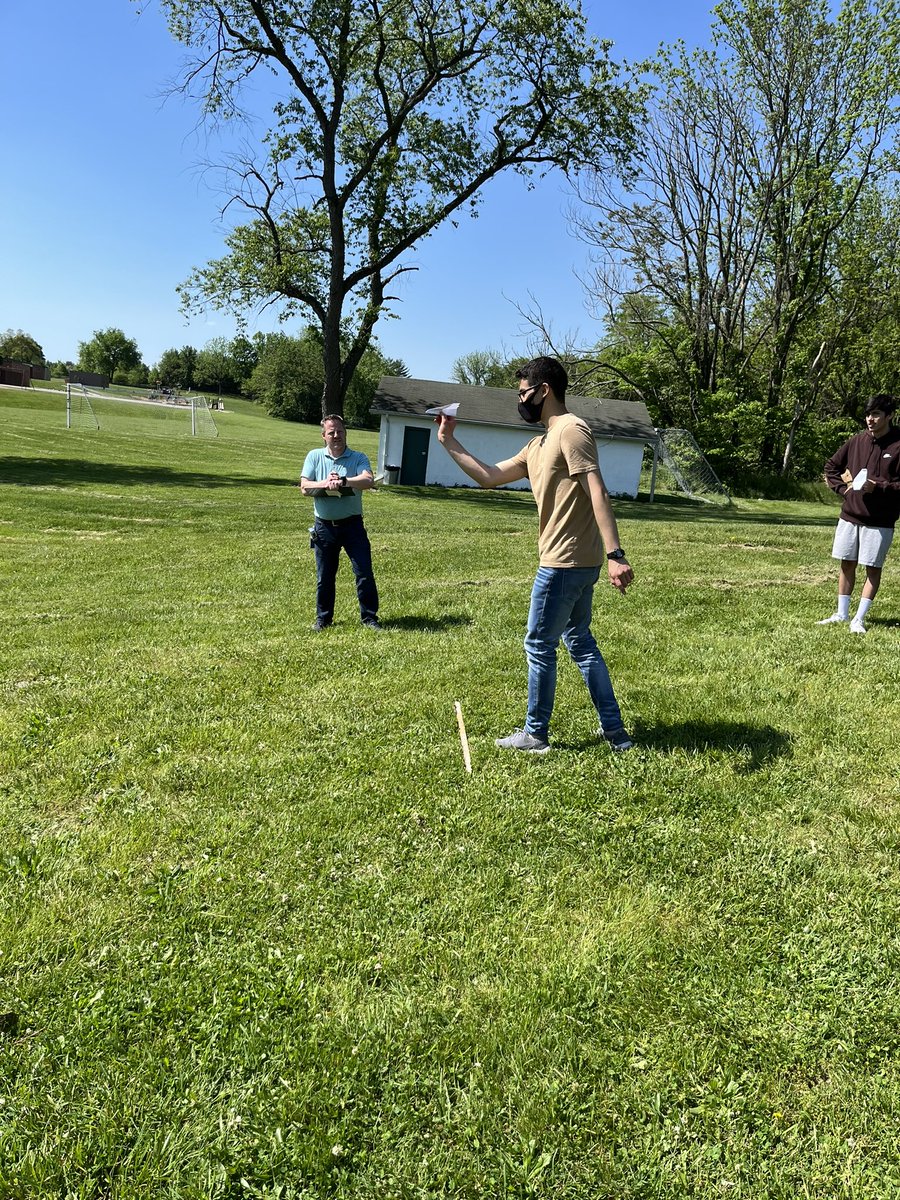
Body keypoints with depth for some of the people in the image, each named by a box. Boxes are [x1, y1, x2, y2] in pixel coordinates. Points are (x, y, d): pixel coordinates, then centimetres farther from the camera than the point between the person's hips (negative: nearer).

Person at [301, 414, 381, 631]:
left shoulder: (358, 458, 0)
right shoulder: (314, 456, 6)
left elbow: (369, 480, -19)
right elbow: (305, 487, -3)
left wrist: (343, 481, -29)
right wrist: (326, 484, -18)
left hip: (352, 524, -1)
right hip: (324, 526, 2)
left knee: (364, 572, -3)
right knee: (324, 576, 10)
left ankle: (369, 617, 9)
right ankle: (323, 618, 23)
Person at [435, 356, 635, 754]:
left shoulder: (571, 430, -13)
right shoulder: (538, 445, 17)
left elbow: (597, 493, -23)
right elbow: (489, 476, 20)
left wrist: (615, 555, -30)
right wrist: (449, 442, 19)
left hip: (564, 563, -10)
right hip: (577, 562, 10)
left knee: (539, 645, 3)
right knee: (580, 642, 16)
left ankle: (535, 734, 17)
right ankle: (614, 729, 23)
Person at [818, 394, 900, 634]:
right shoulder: (857, 441, 4)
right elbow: (831, 467, 16)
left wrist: (878, 487, -23)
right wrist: (842, 487, 3)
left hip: (880, 521, -4)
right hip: (850, 515, 5)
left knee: (873, 568, 2)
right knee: (847, 564, 11)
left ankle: (859, 619, 9)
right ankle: (842, 614, 22)